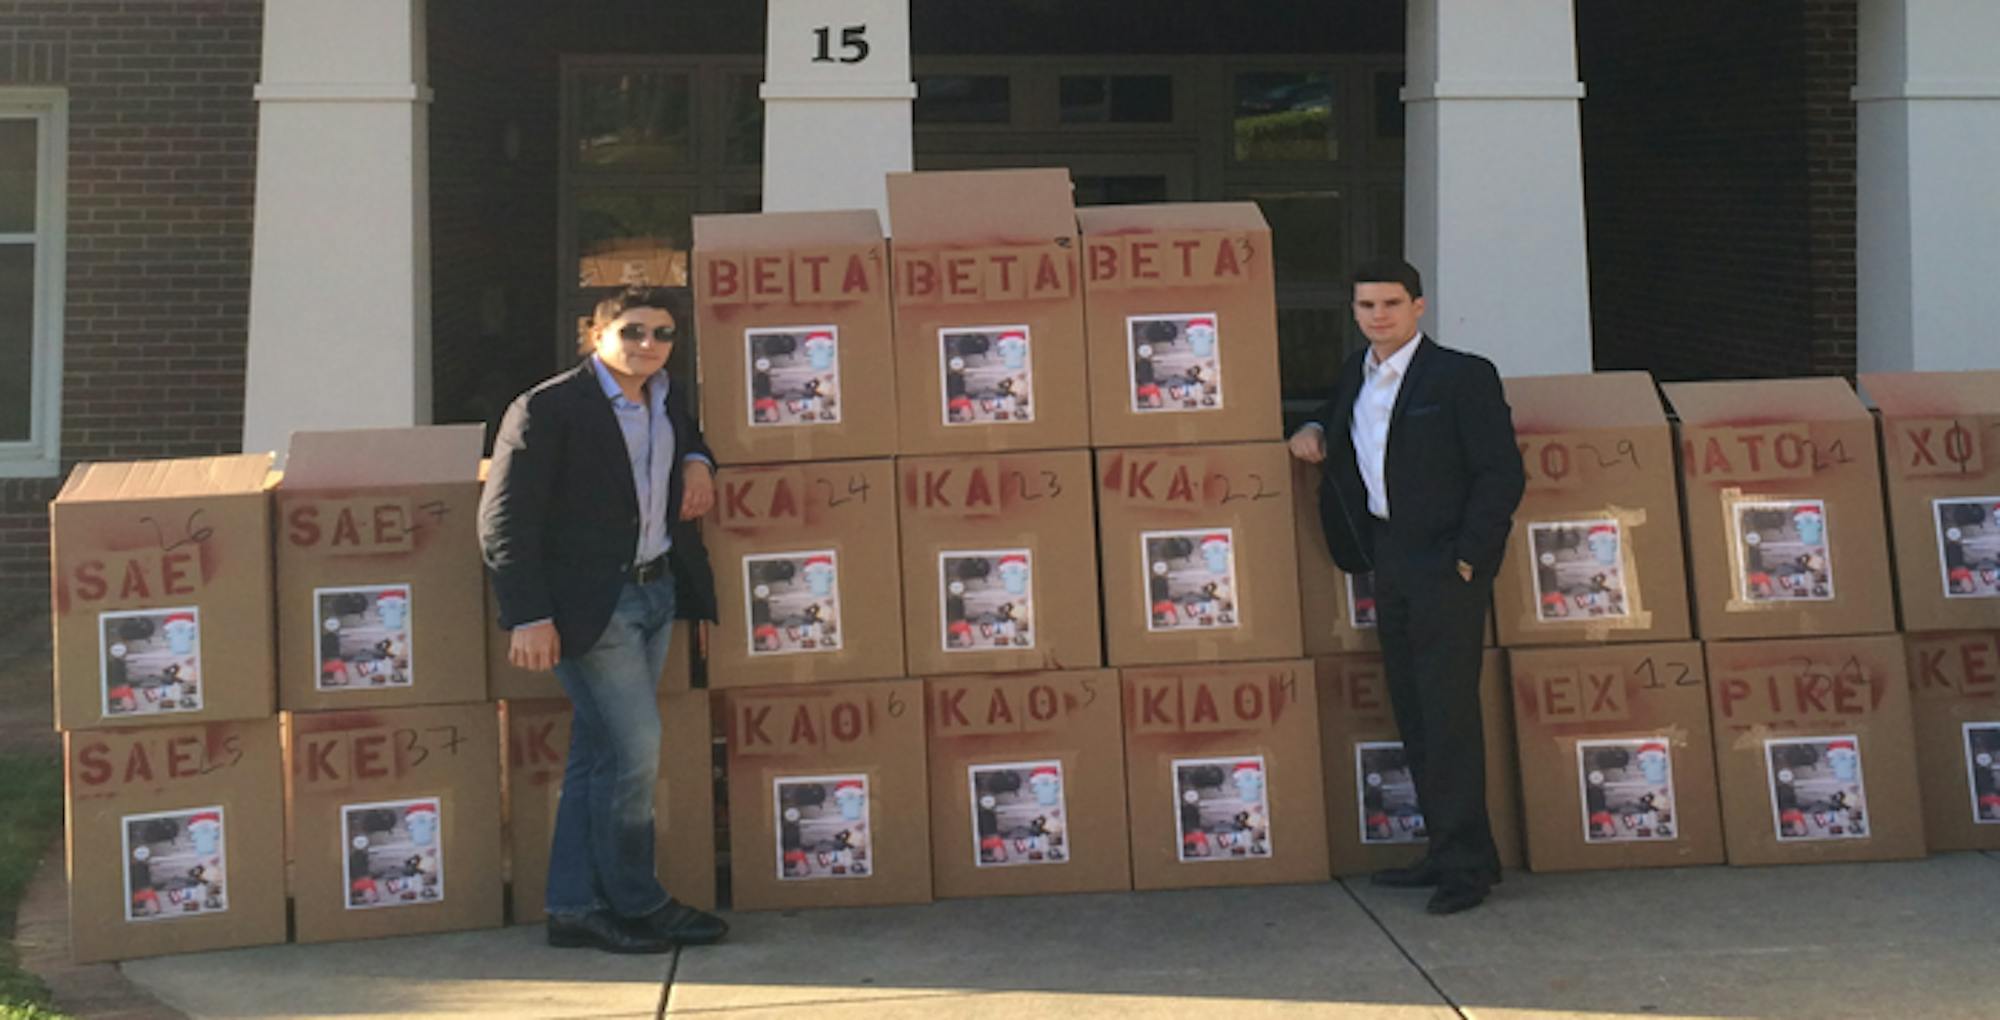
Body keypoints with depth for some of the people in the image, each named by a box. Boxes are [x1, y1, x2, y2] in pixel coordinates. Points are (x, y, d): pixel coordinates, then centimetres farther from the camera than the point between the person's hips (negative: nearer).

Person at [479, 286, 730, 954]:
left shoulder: (667, 400, 11)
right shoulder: (547, 409, -11)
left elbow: (689, 431, 35)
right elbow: (504, 521, -13)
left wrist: (696, 461, 9)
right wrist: (529, 616, -19)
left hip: (657, 592, 7)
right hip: (591, 602, -7)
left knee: (599, 754, 11)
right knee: (634, 748, -6)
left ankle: (577, 908, 18)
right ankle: (637, 903, 11)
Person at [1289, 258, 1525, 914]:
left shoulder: (1462, 376, -9)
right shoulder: (1357, 374, 12)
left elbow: (1502, 474, -11)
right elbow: (1338, 411, 34)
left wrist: (1467, 558, -15)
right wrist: (1313, 429, 10)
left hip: (1444, 563, -8)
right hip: (1388, 560, 8)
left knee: (1448, 710, -7)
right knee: (1412, 710, 11)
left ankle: (1467, 864, 0)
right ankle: (1447, 849, 21)